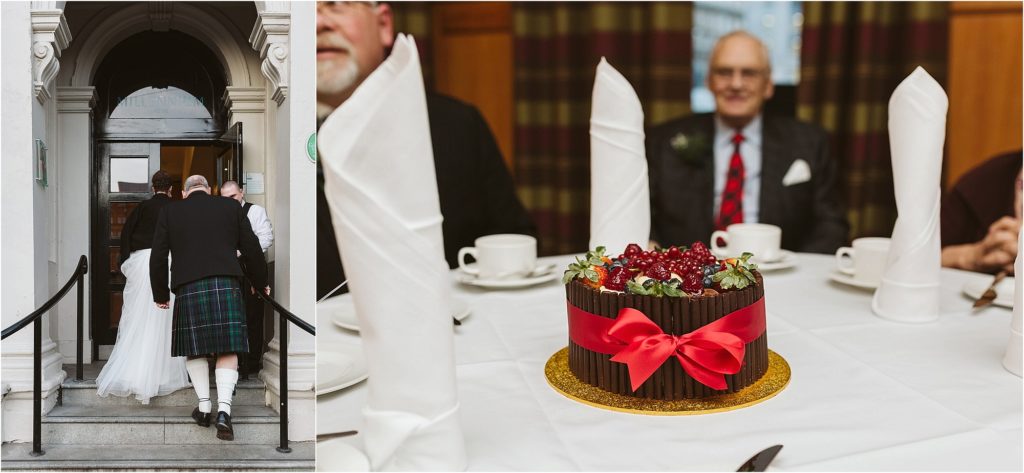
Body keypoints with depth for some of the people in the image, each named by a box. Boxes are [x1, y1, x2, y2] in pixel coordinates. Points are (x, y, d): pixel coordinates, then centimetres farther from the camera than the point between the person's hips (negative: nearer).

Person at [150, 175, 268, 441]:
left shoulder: (170, 212, 11)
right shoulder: (231, 207, 11)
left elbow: (158, 257, 10)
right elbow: (251, 250, 12)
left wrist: (160, 295, 20)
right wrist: (260, 283, 25)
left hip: (188, 289, 1)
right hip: (226, 286, 0)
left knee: (195, 348, 16)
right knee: (227, 350, 2)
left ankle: (204, 406, 15)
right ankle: (223, 409, -11)